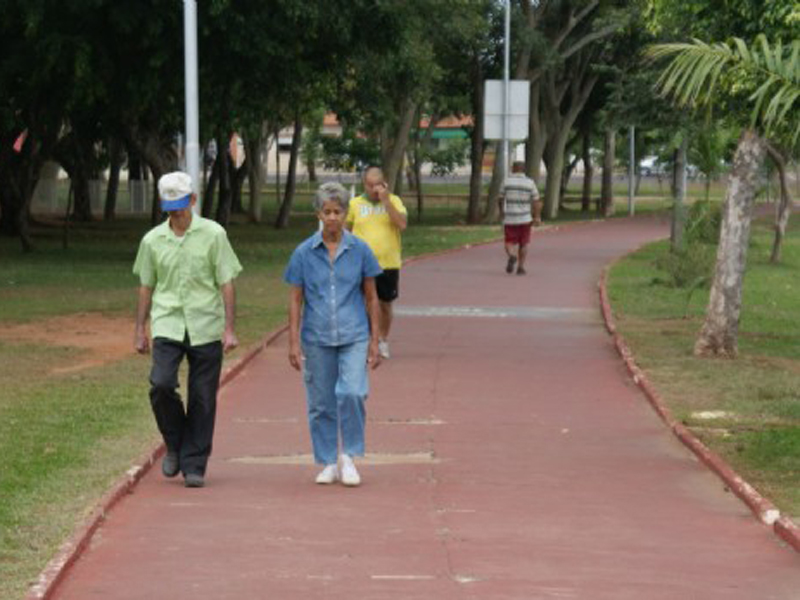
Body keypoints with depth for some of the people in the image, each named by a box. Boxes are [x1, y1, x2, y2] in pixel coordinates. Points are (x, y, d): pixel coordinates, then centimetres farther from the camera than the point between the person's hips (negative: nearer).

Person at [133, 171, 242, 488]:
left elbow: (226, 283, 2)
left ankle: (194, 465, 9)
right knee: (161, 384, -18)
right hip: (167, 325, 1)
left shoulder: (213, 234, 1)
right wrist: (140, 330, 13)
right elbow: (146, 287, 15)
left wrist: (230, 329, -4)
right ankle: (174, 445, 6)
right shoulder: (152, 240, 7)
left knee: (203, 399, 0)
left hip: (206, 327, -1)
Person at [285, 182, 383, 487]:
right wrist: (293, 342, -1)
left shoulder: (359, 250, 3)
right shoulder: (304, 253, 2)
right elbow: (295, 300, 5)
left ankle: (349, 456, -2)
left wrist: (375, 341, 5)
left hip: (353, 335, -1)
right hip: (316, 338, 1)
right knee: (321, 403, 5)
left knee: (352, 393, -18)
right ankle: (328, 463, 18)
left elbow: (371, 297, 8)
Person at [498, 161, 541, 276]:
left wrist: (501, 211, 25)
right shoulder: (530, 183, -3)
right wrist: (537, 217, -9)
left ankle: (512, 256, -25)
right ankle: (521, 267, 15)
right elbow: (536, 201, -9)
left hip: (509, 219, -1)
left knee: (510, 243, 5)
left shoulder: (506, 182, -3)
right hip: (525, 219, 1)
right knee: (523, 244, 16)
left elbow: (500, 199, 7)